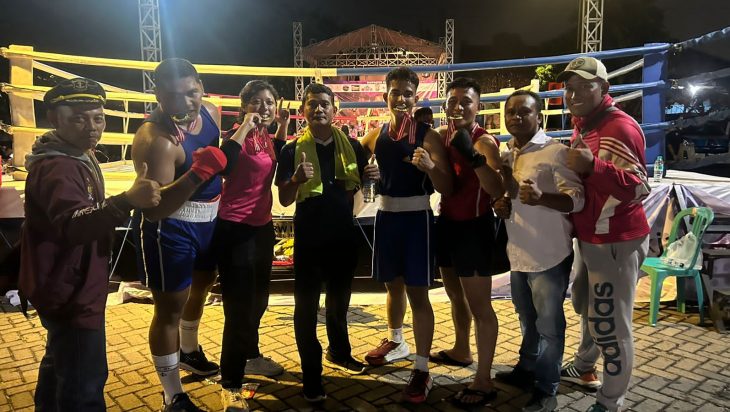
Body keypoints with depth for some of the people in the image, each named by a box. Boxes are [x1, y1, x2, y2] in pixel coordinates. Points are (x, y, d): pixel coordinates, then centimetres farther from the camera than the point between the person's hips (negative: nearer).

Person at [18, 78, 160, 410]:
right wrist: (127, 202, -60)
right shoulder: (56, 167, -25)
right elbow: (74, 225, -45)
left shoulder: (78, 157, 7)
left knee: (61, 362, 30)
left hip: (70, 288, 11)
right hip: (70, 292, -11)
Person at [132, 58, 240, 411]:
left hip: (208, 220, 9)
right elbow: (153, 208, -35)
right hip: (169, 229, -9)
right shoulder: (155, 138, -27)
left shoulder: (210, 112, -3)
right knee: (170, 307, 2)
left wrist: (231, 149, -2)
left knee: (201, 285, 26)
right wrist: (199, 172, -44)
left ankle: (189, 352, 54)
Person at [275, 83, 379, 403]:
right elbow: (284, 200, -9)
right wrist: (297, 179, -30)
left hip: (343, 235, 4)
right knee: (306, 306, 4)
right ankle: (311, 374, 17)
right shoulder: (293, 150, -7)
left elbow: (362, 184, 14)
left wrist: (374, 176, -9)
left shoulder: (351, 146, 1)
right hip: (309, 238, -3)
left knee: (339, 300, 20)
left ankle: (339, 353, 42)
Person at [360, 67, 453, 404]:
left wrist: (430, 167, -32)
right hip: (386, 215, 5)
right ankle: (395, 342, 43)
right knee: (393, 284, 20)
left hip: (416, 217, -5)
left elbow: (446, 189, -15)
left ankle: (422, 369, 10)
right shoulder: (376, 136, 5)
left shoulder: (428, 135, -10)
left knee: (417, 292, -1)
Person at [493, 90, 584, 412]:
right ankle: (526, 370, 41)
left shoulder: (556, 151, -14)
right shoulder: (506, 154, 8)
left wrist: (541, 198, -37)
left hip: (548, 254, -7)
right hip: (518, 252, 7)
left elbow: (577, 199, -20)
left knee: (549, 324, 7)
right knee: (527, 319, 23)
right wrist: (499, 205, -5)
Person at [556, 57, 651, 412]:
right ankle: (583, 368, 46)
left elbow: (640, 189, -28)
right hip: (590, 238, 10)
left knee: (610, 323, -4)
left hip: (616, 242, -10)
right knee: (586, 306, 25)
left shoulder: (621, 128, -18)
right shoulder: (583, 126, 12)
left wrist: (592, 166, -39)